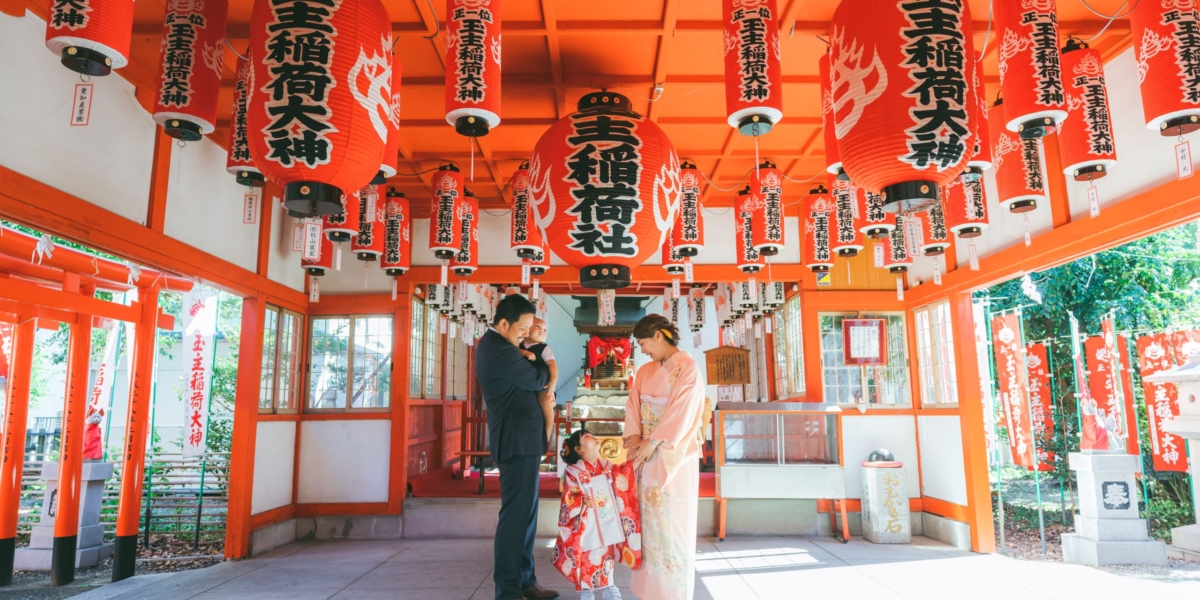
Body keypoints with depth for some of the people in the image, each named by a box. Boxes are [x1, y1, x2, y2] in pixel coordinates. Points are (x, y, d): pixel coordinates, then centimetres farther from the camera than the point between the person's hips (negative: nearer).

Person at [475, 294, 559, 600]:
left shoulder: (491, 344, 13)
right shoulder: (500, 350, -21)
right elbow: (536, 379, -10)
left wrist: (541, 380, 3)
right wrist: (545, 371, 10)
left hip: (518, 438, 11)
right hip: (518, 440, -11)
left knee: (525, 513, 15)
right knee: (516, 514, -5)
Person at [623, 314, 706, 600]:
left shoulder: (687, 367, -9)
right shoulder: (645, 371, 11)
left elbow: (681, 411, -17)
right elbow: (633, 403, 5)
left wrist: (653, 441, -19)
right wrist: (634, 436, -11)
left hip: (673, 455, -7)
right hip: (647, 453, 7)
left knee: (671, 520, -2)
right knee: (648, 517, 10)